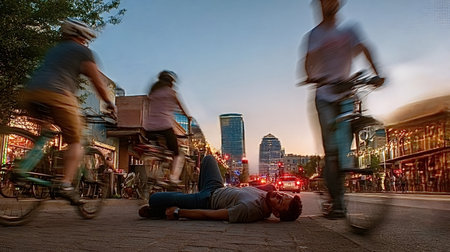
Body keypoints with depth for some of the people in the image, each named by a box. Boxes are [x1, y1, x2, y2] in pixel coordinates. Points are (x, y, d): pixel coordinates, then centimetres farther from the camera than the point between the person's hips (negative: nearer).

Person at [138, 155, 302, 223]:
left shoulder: (250, 208, -40)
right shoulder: (267, 194, -16)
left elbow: (211, 215, -32)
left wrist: (178, 212, -24)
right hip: (219, 189, 8)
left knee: (155, 198, -22)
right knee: (208, 159, 29)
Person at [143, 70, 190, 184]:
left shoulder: (152, 92, 18)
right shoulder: (171, 92, 7)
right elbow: (181, 107, 18)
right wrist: (188, 116, 36)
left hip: (149, 128, 5)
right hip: (165, 127, -5)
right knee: (178, 155, 8)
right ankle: (174, 177, -9)